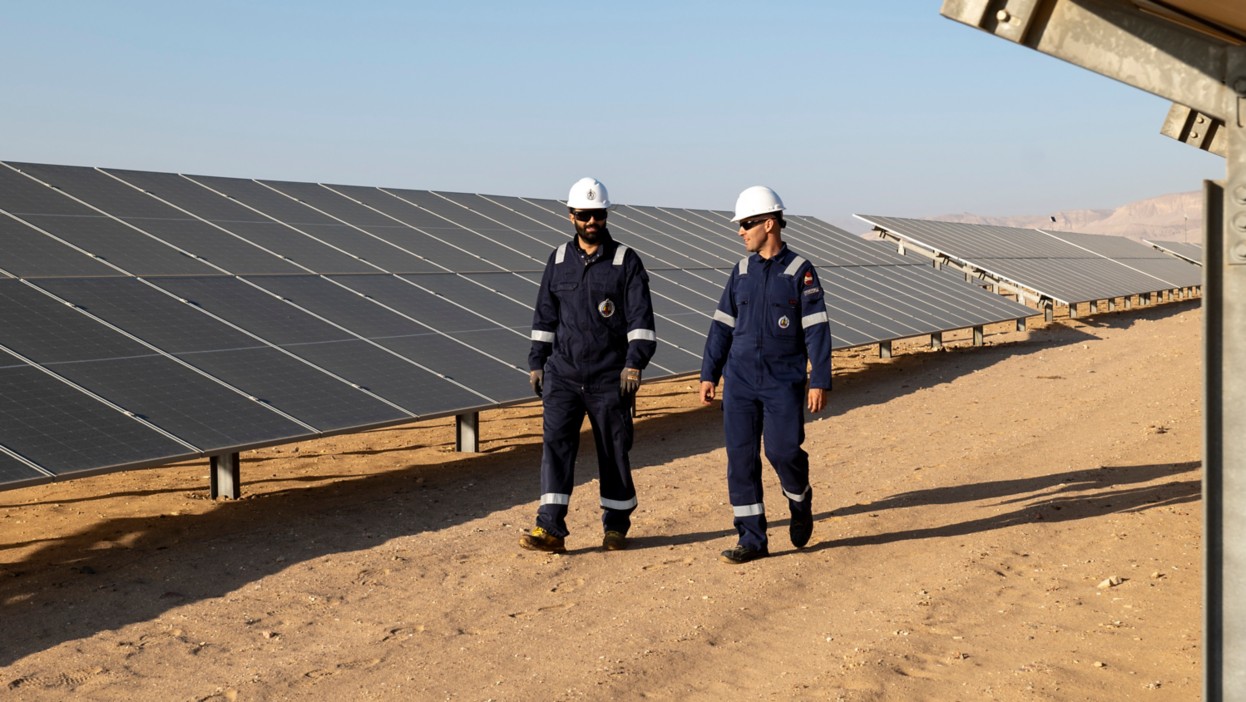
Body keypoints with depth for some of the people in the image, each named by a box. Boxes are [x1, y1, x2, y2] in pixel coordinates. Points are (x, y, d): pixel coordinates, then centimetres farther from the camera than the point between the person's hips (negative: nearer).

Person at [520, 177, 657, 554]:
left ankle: (616, 524, 21)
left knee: (613, 450, 6)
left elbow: (640, 319, -6)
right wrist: (536, 362, 11)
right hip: (563, 375, 3)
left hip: (609, 379, -2)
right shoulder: (559, 260, 9)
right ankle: (550, 529, -8)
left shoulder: (626, 262, -2)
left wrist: (634, 362, -16)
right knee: (556, 444, -7)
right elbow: (545, 315, 15)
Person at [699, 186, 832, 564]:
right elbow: (723, 325, 12)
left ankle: (800, 500, 21)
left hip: (784, 381, -4)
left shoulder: (800, 271, -5)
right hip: (740, 381, 4)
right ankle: (752, 539, 7)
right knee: (741, 458, 0)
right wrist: (708, 374, 8)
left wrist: (820, 381, -13)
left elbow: (817, 330, -8)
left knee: (783, 450, -12)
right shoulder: (742, 271, 9)